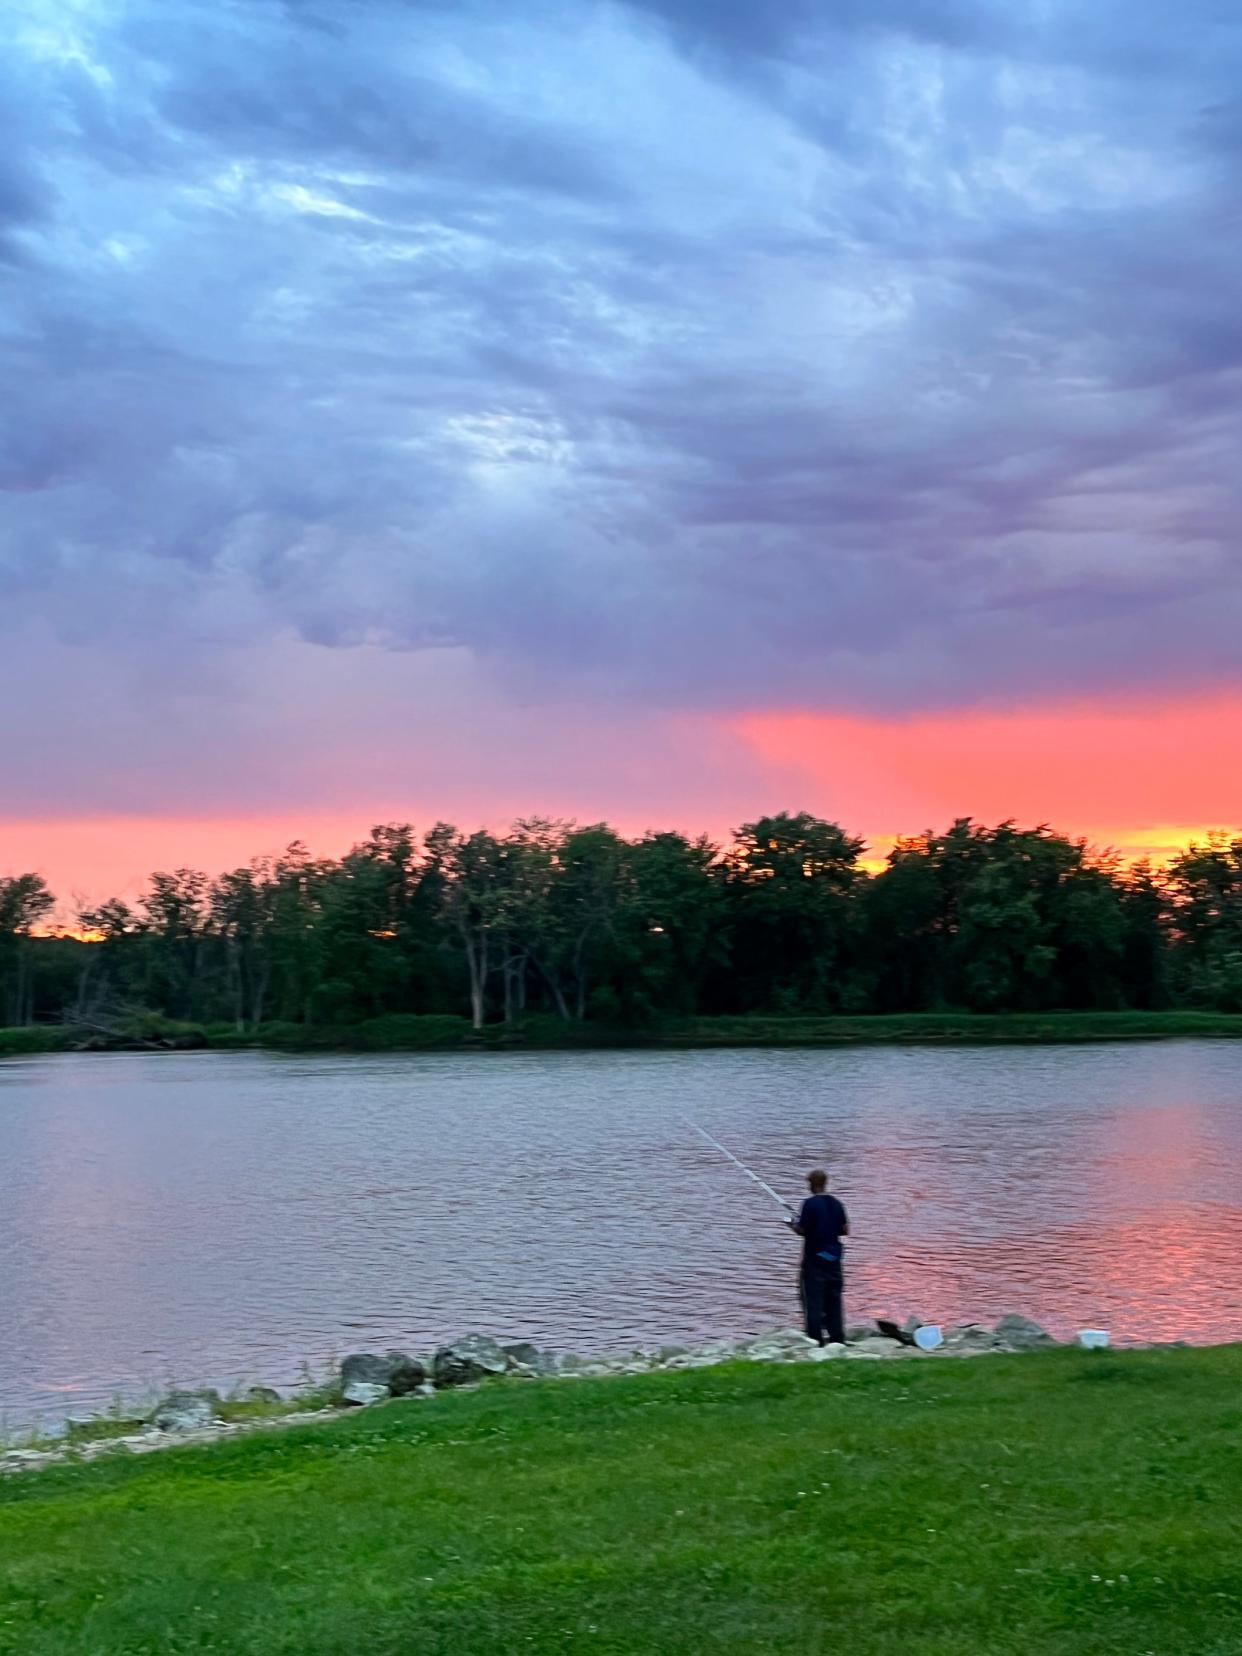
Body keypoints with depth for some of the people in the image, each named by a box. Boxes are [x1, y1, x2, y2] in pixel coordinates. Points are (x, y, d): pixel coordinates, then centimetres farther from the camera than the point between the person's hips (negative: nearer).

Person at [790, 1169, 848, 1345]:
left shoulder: (810, 1203, -12)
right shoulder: (836, 1204, 5)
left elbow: (802, 1230, -14)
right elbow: (845, 1230, 8)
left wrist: (794, 1225, 6)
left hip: (814, 1257, -5)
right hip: (834, 1258, 5)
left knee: (813, 1299, -1)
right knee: (833, 1298, 12)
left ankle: (816, 1339, -3)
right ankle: (837, 1336, 13)